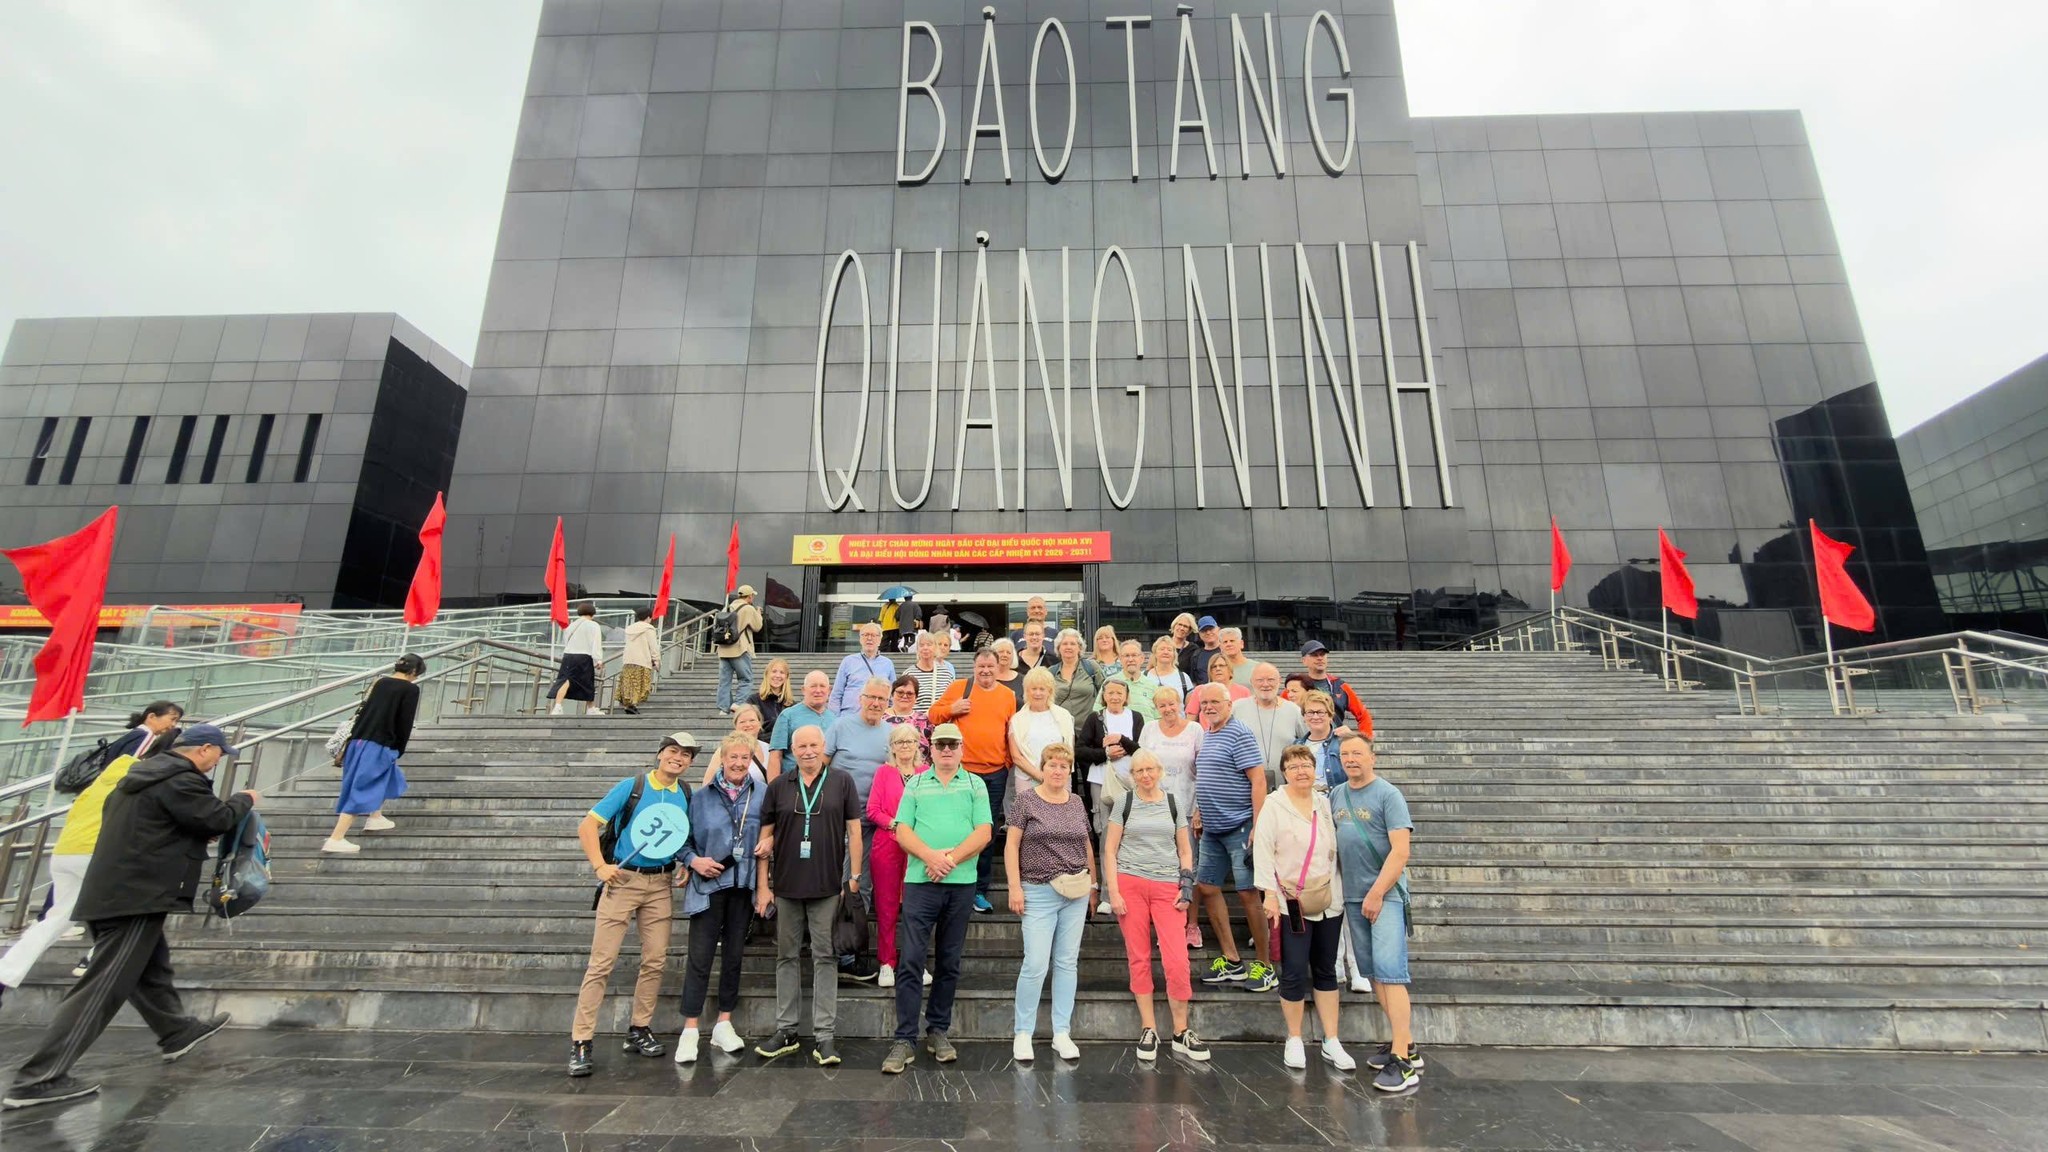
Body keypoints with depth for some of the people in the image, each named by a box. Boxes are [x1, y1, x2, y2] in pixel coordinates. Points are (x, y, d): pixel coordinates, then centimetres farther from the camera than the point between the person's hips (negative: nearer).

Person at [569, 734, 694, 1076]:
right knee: (601, 962, -2)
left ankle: (639, 1030, 24)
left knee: (655, 961, 8)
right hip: (622, 879, -4)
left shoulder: (687, 795, 5)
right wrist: (600, 866, -14)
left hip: (661, 885, 4)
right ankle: (581, 1042, 8)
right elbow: (587, 825, -5)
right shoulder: (631, 786, -5)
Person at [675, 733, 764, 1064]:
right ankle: (689, 1030, 12)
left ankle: (724, 1024, 25)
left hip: (743, 884, 2)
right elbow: (682, 837, 3)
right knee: (700, 957, 0)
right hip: (709, 884, -1)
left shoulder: (762, 793, -1)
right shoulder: (702, 795, -2)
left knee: (733, 955, 12)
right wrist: (693, 860, -12)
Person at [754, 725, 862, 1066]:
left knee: (825, 958, 3)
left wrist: (855, 876, -4)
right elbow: (765, 836, 7)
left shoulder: (842, 782, -1)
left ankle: (824, 1035, 12)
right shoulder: (778, 787, 4)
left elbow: (854, 830, 0)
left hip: (828, 886, -2)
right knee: (787, 957, 13)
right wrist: (762, 884, 3)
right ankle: (785, 1030, 26)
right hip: (786, 886, 2)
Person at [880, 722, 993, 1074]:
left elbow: (984, 833, -2)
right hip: (919, 882, -1)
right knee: (910, 960, -4)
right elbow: (902, 831, 0)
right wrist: (931, 856, -15)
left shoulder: (976, 785, 7)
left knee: (949, 962, 11)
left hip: (962, 883, 1)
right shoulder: (915, 784, 8)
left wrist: (951, 858, -13)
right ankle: (904, 1039, 6)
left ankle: (938, 1031, 25)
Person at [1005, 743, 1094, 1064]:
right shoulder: (1027, 799, -5)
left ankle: (1062, 1033, 22)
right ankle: (1022, 1034, 15)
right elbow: (1011, 845, -6)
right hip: (1039, 893, -4)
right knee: (1036, 965, -4)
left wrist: (1094, 883, 16)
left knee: (1067, 963, 9)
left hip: (1076, 894, 4)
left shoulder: (1077, 802, 8)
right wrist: (1015, 887, -11)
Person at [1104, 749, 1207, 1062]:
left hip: (1167, 886, 1)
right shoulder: (1124, 803, 5)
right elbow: (1110, 850, 3)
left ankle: (1181, 1033, 11)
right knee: (1139, 960, 3)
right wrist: (1113, 892, -4)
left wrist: (1186, 887, 2)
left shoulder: (1174, 804, 10)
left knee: (1177, 961, -5)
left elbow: (1185, 851, 14)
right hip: (1130, 883, -1)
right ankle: (1149, 1030, 17)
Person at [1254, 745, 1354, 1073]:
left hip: (1328, 901, 5)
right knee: (1294, 972, -1)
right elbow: (1263, 851, -9)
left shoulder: (1325, 803, 7)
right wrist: (1270, 893, -15)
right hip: (1291, 902, -4)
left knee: (1326, 970, 12)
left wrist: (1338, 889, 12)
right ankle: (1294, 1040, 18)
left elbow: (1335, 849, 14)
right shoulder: (1274, 805, -7)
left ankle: (1331, 1042, 23)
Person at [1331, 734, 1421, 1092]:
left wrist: (1377, 893, -16)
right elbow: (1331, 843, 16)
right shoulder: (1336, 795, 10)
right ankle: (1405, 1041, 24)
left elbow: (1400, 851, -14)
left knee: (1389, 969, -11)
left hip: (1386, 894, -6)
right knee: (1372, 972, 12)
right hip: (1352, 895, 7)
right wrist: (1333, 885, 7)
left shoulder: (1388, 795, -8)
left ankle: (1403, 1057, -6)